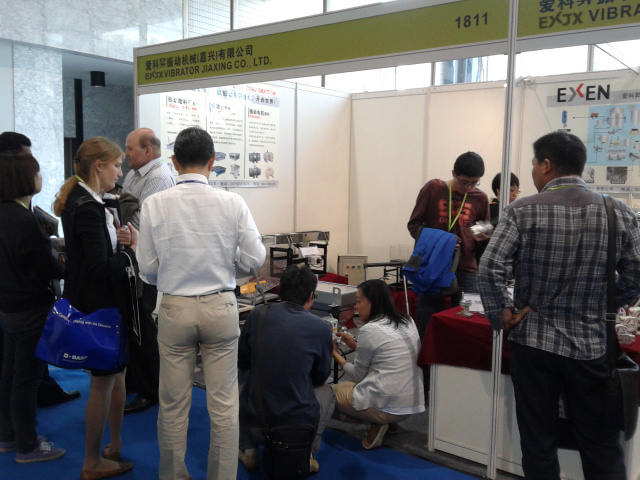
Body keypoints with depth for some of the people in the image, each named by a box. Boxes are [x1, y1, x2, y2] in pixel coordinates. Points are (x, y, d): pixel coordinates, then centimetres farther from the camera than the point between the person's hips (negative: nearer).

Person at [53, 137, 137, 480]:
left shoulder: (84, 201, 9)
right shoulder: (87, 208, -22)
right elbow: (100, 266, -27)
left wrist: (120, 240, -5)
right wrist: (130, 250, -11)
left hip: (104, 301, 10)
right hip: (99, 305, -10)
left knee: (117, 376, 21)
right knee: (102, 383, 5)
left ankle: (116, 446, 37)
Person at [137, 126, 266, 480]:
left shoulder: (154, 204, -7)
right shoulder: (232, 203, -8)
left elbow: (147, 270, -4)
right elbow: (255, 259, -6)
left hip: (174, 309, 1)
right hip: (220, 307, 0)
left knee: (173, 405, 14)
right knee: (224, 404, 11)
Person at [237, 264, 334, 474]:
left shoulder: (257, 315, -7)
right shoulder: (320, 328, -11)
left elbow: (242, 364, 9)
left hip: (254, 422, 2)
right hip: (299, 423, -2)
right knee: (327, 391, 29)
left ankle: (248, 450, 21)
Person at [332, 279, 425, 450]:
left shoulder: (369, 330, -13)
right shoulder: (408, 322, 8)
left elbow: (358, 375, -1)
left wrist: (335, 354, 13)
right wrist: (356, 346, 18)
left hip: (386, 406, -8)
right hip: (412, 403, 8)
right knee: (350, 384, 28)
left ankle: (377, 423, 0)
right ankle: (388, 421, 12)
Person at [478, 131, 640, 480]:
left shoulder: (522, 211, -9)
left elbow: (489, 270, -18)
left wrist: (500, 315, -5)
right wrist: (602, 307, 13)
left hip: (534, 342, -1)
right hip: (592, 345, 2)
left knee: (538, 445, 12)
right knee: (602, 450, 14)